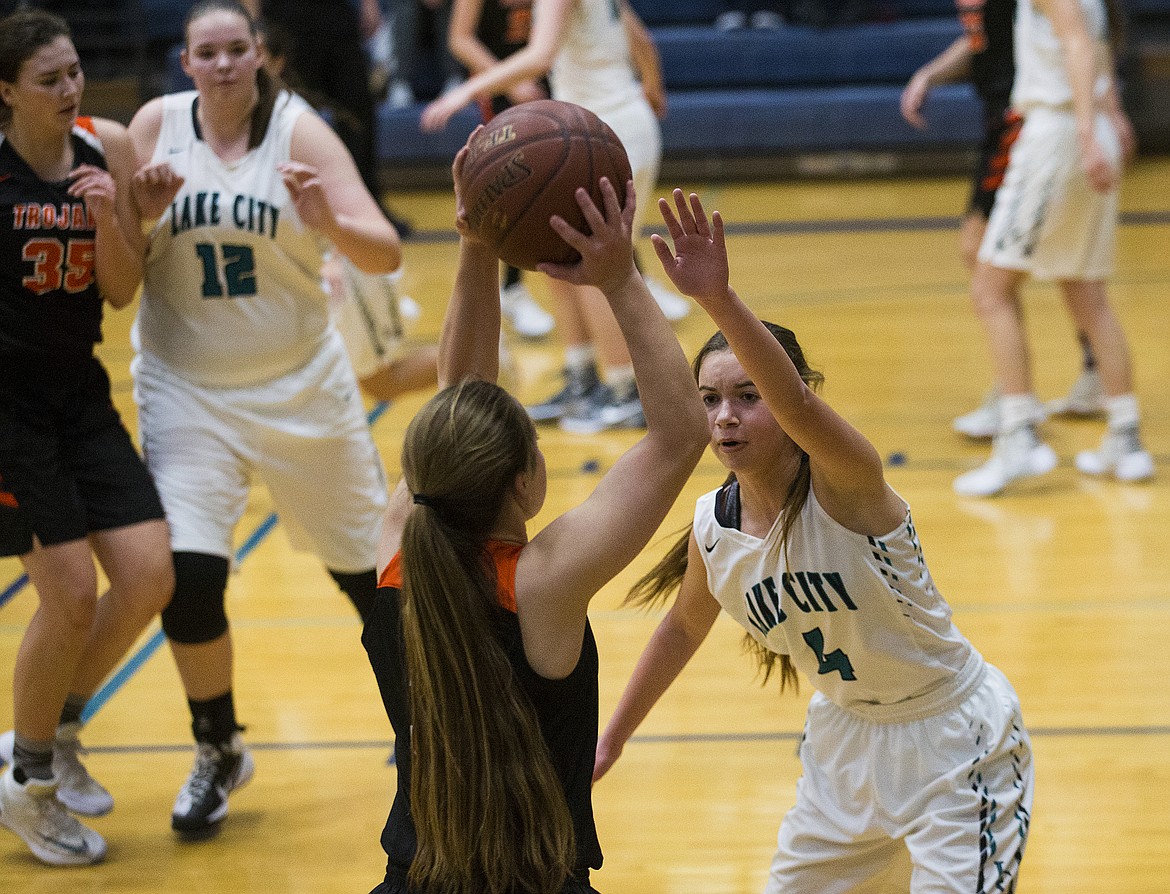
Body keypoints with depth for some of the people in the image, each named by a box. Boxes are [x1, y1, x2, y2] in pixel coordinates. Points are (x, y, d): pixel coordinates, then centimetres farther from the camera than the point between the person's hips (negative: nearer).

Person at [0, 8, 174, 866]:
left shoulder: (108, 149, 0)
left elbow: (122, 291, 3)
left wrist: (106, 216, -14)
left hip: (78, 392, 6)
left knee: (149, 578, 0)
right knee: (71, 594, -8)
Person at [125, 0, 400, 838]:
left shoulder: (299, 131, -10)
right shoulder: (156, 126, -5)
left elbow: (386, 253, -16)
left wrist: (330, 225, -36)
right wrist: (142, 213, -19)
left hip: (301, 384, 0)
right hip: (187, 387, 1)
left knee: (366, 562, 11)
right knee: (188, 573, -12)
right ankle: (218, 750, 10)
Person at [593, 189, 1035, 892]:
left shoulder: (845, 482, -27)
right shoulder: (713, 525, -8)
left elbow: (797, 404, -50)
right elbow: (683, 628, 13)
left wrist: (718, 299, -66)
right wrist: (613, 739, 21)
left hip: (955, 745, -7)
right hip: (846, 739, 7)